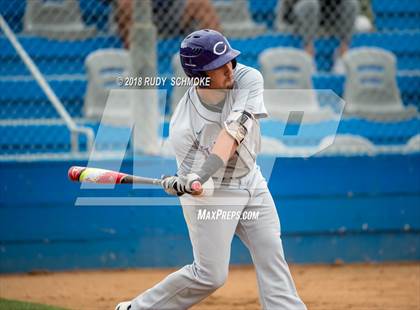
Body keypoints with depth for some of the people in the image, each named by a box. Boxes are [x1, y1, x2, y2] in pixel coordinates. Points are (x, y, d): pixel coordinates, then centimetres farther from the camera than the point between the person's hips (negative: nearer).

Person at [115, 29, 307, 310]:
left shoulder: (248, 79, -19)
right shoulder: (182, 126, -24)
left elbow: (233, 132, -31)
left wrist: (199, 175, -43)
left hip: (250, 182, 4)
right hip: (209, 194, -4)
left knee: (272, 255, 0)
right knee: (210, 274, -2)